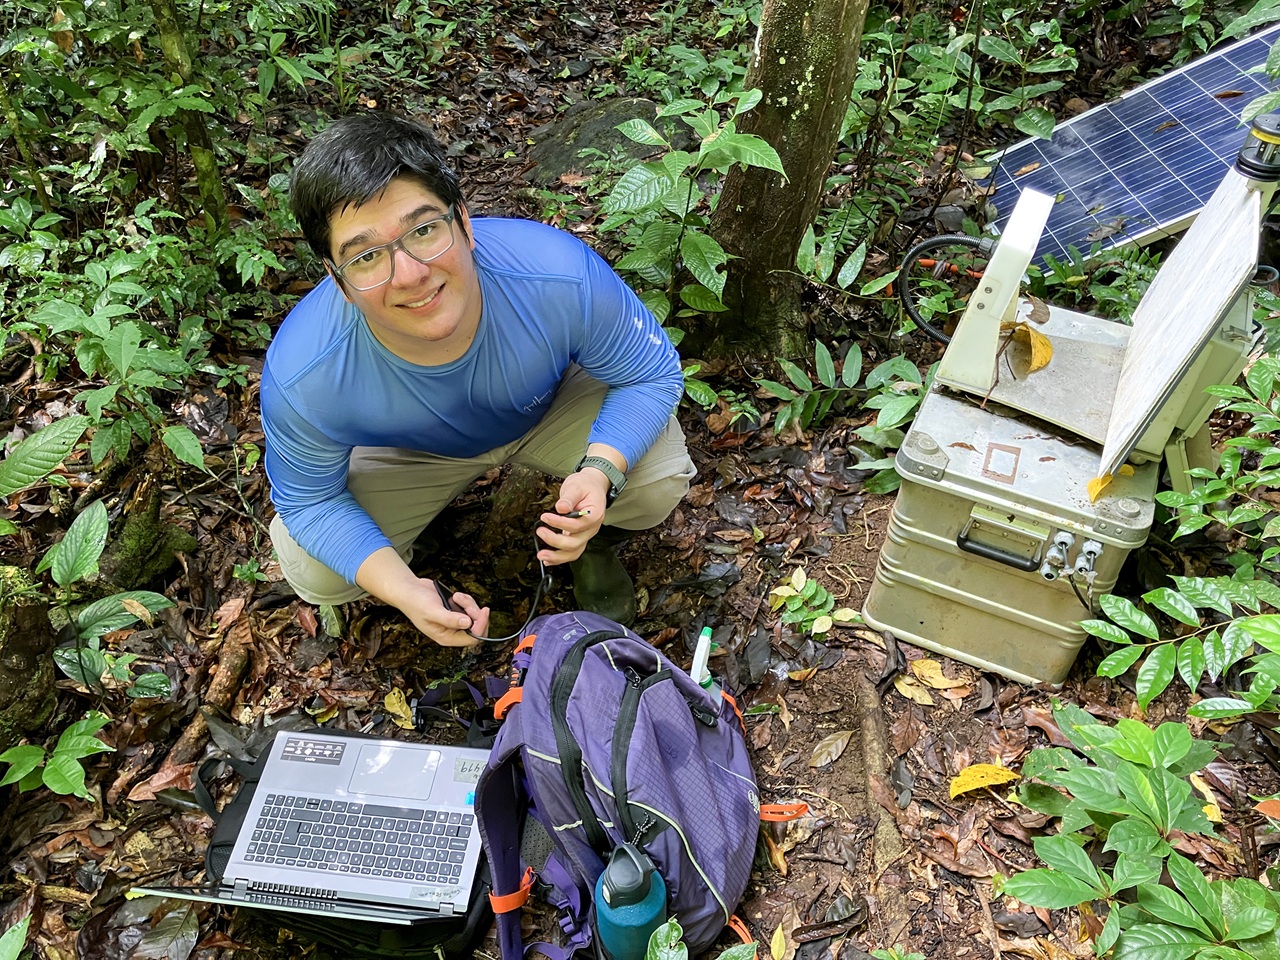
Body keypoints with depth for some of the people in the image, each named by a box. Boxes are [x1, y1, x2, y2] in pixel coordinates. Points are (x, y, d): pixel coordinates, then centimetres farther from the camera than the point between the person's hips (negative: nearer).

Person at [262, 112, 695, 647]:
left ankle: (592, 545, 13)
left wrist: (601, 470, -42)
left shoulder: (561, 277, -39)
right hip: (411, 451, 1)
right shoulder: (301, 380, -37)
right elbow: (310, 500, -18)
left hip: (553, 408, 0)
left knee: (659, 479, -24)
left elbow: (652, 374, -23)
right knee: (314, 573, -15)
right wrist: (402, 591, -33)